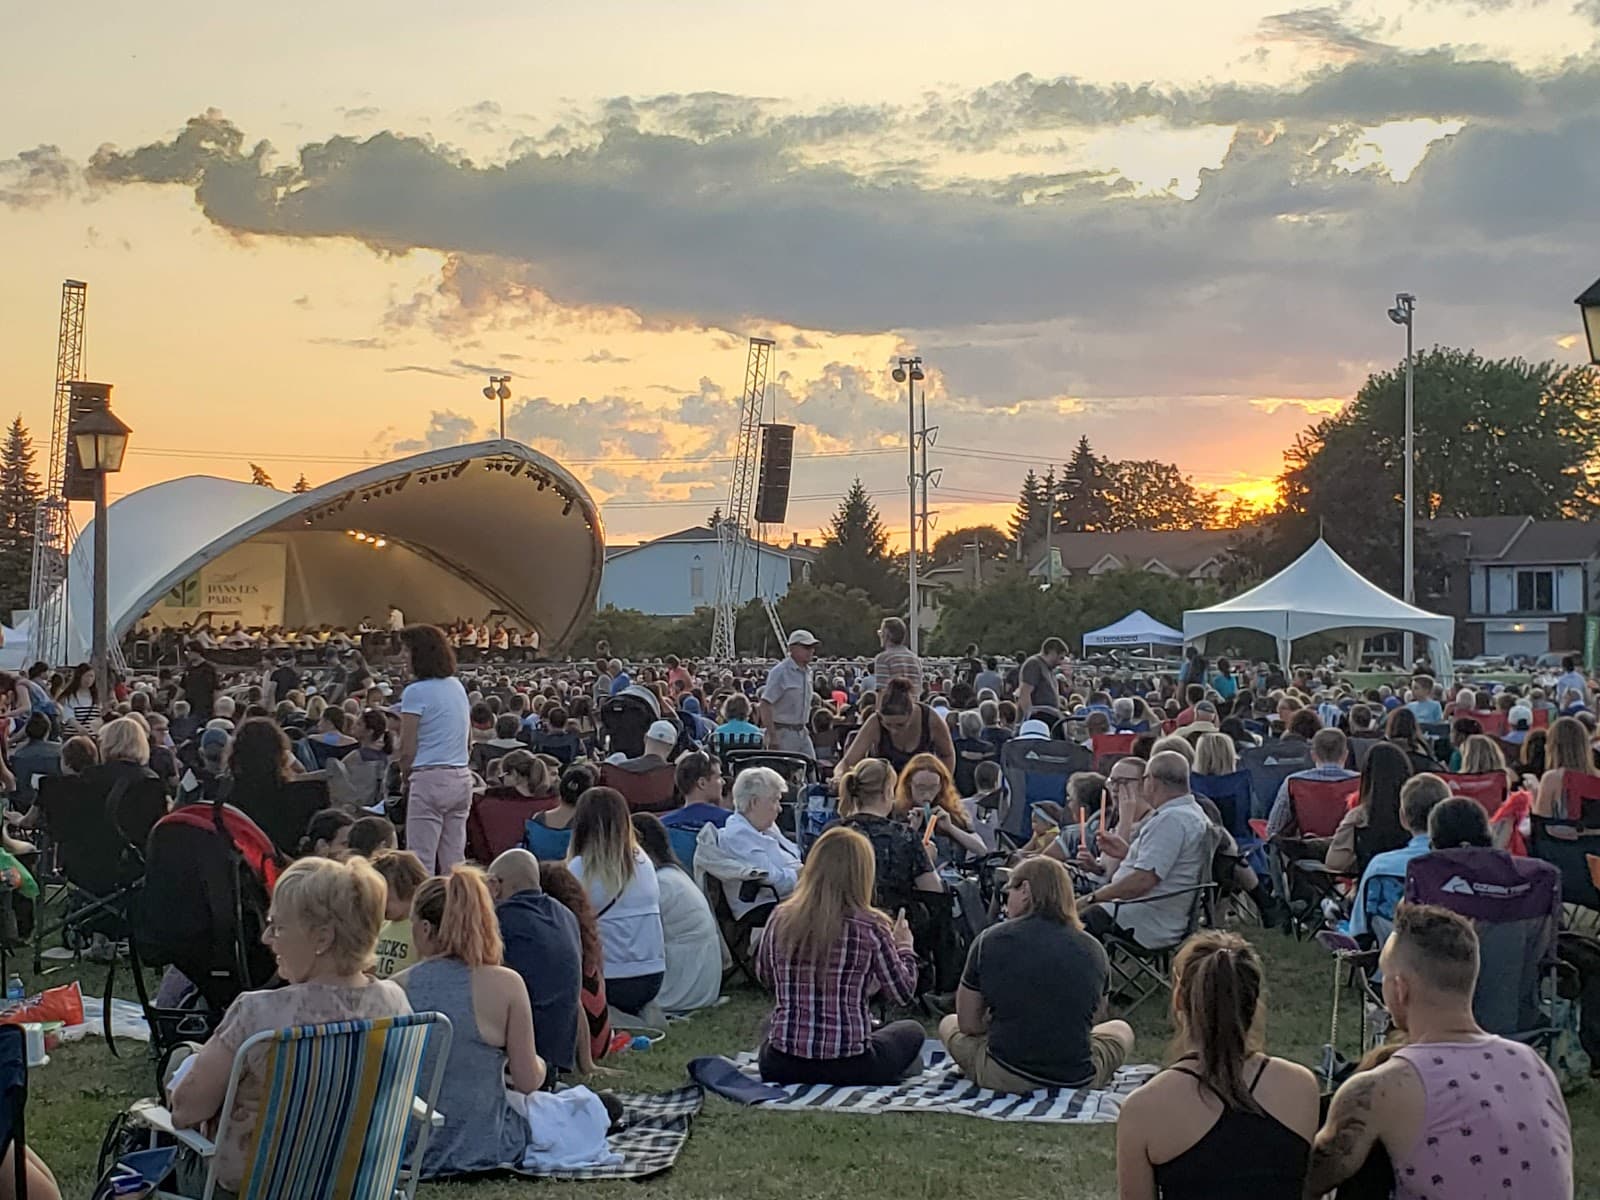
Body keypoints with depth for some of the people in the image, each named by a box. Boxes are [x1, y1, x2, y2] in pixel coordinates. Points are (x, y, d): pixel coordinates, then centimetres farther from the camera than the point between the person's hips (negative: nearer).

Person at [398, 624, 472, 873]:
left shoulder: (416, 692, -10)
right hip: (462, 778, 8)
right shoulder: (458, 687, 13)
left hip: (430, 778, -8)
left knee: (421, 862, -4)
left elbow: (407, 749, -11)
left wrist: (406, 775, 8)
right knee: (454, 861, 10)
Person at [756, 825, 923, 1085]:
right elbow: (902, 993, -2)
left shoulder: (780, 920, -6)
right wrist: (903, 947, 14)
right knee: (911, 1031, 26)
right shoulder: (871, 927, -15)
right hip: (850, 1068, -4)